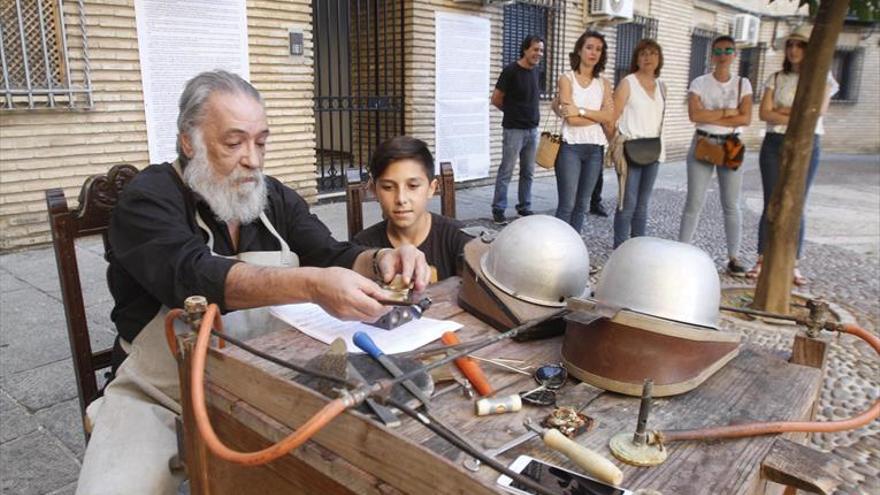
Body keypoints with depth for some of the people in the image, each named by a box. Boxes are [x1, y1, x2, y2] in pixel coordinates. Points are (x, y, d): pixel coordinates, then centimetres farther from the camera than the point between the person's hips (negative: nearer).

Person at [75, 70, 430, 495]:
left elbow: (333, 257, -2)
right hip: (162, 401, -3)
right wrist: (312, 285, -43)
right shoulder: (147, 201, -11)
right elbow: (195, 276, -29)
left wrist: (379, 262, -26)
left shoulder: (275, 198, 5)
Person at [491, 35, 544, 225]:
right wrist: (512, 112, 7)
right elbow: (496, 99, -6)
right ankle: (498, 210, 7)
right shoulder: (511, 70, -11)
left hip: (533, 130, 7)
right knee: (506, 172, -1)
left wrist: (527, 113, 8)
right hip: (514, 130, -7)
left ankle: (524, 207, 22)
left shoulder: (535, 70, 10)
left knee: (528, 172, 12)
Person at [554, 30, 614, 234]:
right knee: (567, 204, -6)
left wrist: (582, 111, -12)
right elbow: (571, 119, -13)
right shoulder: (567, 79, -2)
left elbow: (610, 117, -3)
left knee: (582, 204, 9)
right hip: (571, 147, -5)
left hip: (595, 148, 5)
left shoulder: (604, 84, 11)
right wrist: (599, 116, -3)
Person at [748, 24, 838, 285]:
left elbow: (817, 110, -12)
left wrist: (781, 110, -8)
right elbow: (764, 113, -6)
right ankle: (762, 261, 6)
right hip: (775, 144, 1)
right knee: (771, 204, 0)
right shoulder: (776, 78, 7)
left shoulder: (823, 79, 5)